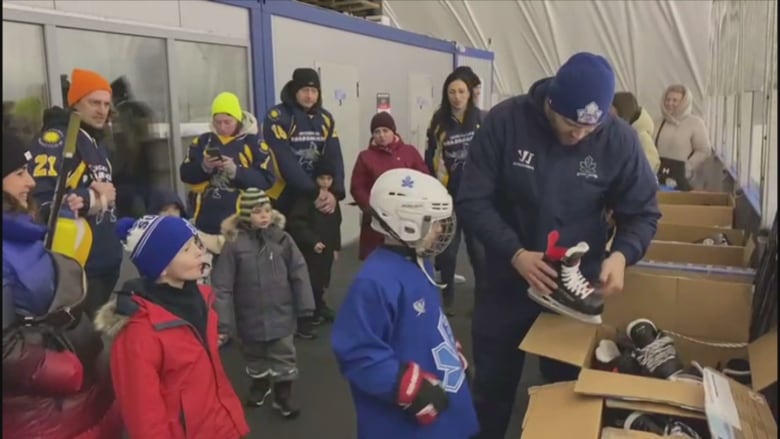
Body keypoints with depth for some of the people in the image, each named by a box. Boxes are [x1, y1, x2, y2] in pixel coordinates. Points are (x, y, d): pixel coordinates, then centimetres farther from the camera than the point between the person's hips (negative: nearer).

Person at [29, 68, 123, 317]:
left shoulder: (97, 142, 16)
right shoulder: (55, 140, -15)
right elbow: (42, 201, -27)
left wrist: (106, 193, 1)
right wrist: (92, 198, -15)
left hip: (106, 260, 9)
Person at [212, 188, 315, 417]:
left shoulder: (281, 238, -10)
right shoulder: (235, 243, -14)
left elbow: (298, 272, -4)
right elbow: (222, 283, -11)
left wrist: (305, 304, -4)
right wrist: (221, 315, -13)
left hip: (280, 313, 0)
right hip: (250, 315, 0)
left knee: (283, 355, 11)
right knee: (254, 354, 22)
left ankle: (283, 396, 30)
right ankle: (260, 385, 48)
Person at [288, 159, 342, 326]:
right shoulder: (307, 197, -13)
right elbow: (295, 223, -19)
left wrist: (336, 247, 15)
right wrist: (312, 241, -21)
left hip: (327, 248, 7)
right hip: (310, 249, -7)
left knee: (323, 281, 15)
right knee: (311, 281, -4)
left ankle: (319, 308, 32)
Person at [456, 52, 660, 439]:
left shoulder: (619, 140, -13)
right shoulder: (505, 121, -17)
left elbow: (642, 212, -2)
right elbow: (472, 200, -15)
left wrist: (622, 253, -23)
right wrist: (515, 253, -27)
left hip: (576, 289, 1)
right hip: (506, 282, 0)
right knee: (492, 387, 17)